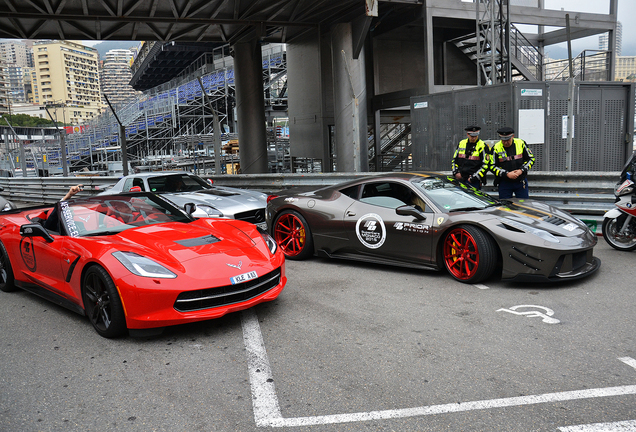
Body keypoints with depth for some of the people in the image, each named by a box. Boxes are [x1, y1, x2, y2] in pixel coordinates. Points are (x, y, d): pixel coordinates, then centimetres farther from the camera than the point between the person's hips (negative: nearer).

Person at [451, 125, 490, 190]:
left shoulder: (483, 146, -4)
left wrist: (474, 177, -13)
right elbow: (454, 160, 20)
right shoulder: (461, 143, 12)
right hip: (460, 179, 5)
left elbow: (486, 165, -8)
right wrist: (455, 172, 4)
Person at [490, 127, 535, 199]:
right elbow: (492, 166, -6)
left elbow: (531, 159, 5)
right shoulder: (496, 148, -8)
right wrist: (507, 174, -17)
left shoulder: (521, 143, -2)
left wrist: (521, 170, -11)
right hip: (504, 183, -1)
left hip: (521, 182, 1)